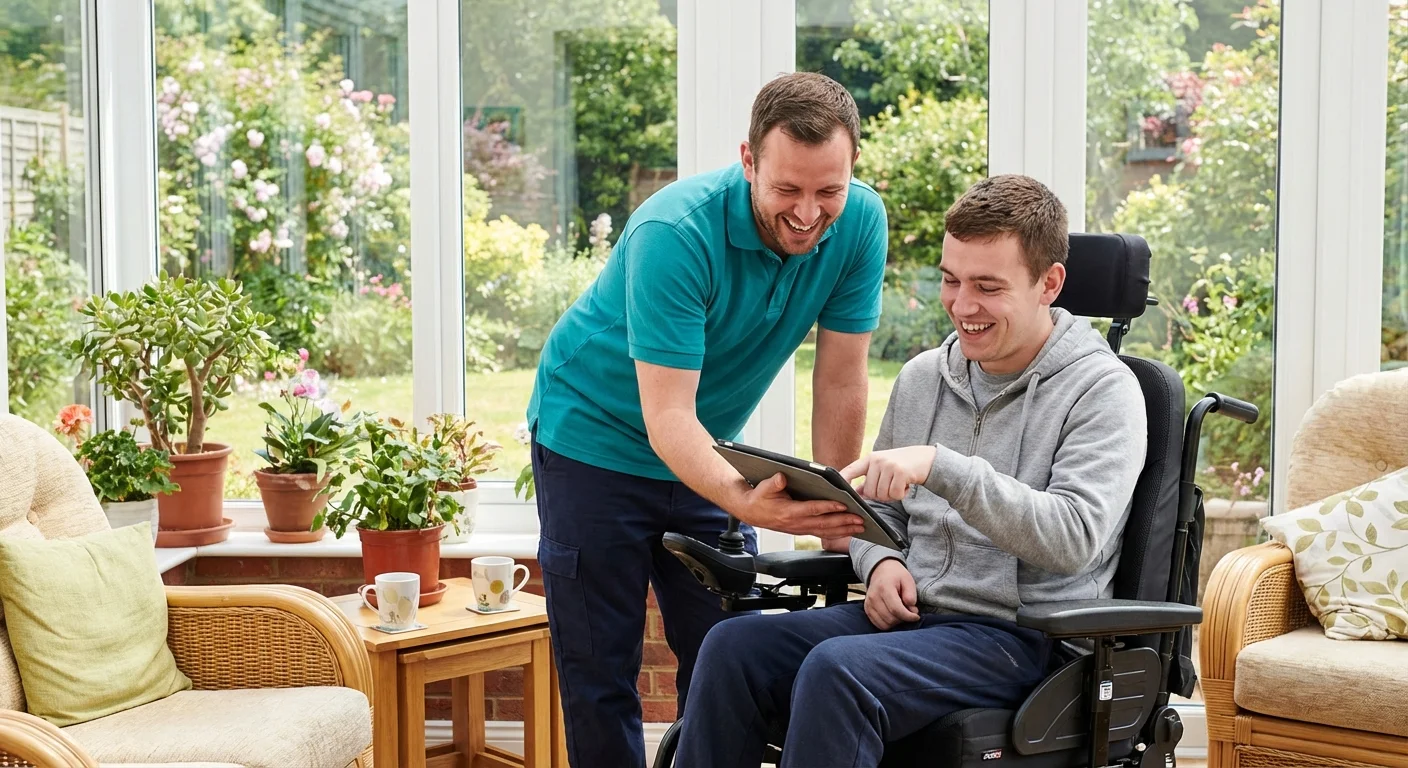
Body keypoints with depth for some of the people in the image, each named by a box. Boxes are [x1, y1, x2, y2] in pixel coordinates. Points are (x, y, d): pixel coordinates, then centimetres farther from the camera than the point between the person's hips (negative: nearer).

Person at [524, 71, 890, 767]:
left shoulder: (860, 223, -17)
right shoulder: (674, 234, -31)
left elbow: (841, 383, -11)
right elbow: (666, 415, -35)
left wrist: (832, 517, -12)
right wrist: (743, 500, -51)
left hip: (710, 443, 5)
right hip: (596, 435, -4)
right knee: (600, 672, 0)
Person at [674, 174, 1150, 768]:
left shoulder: (1102, 390, -5)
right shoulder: (922, 377, 14)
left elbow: (1076, 537, -19)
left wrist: (941, 466, -27)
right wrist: (880, 560, -1)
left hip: (1021, 635, -6)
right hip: (906, 614, 6)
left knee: (836, 670, -33)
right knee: (733, 645, -20)